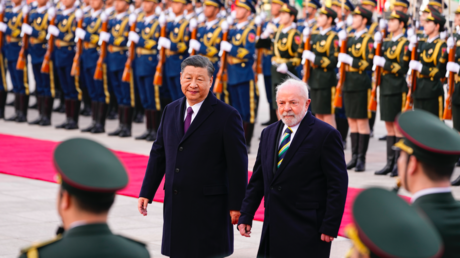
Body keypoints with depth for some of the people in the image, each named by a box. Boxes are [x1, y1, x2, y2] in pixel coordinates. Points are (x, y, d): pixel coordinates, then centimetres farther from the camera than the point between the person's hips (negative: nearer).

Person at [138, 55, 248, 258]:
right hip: (175, 204, 6)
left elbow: (238, 164, -9)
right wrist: (146, 193, 10)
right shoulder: (171, 111, 10)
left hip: (209, 207, -6)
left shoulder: (227, 116, -8)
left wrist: (236, 205, -11)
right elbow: (158, 154, 15)